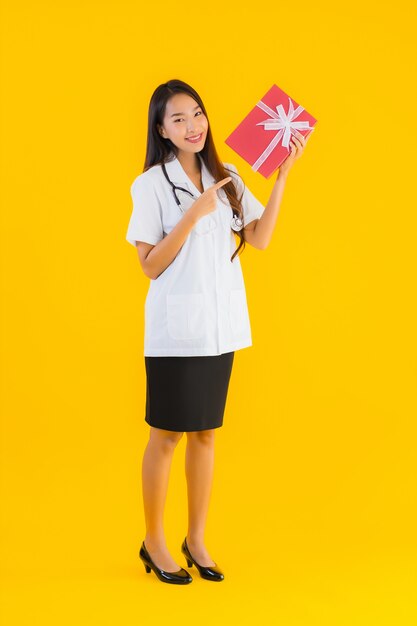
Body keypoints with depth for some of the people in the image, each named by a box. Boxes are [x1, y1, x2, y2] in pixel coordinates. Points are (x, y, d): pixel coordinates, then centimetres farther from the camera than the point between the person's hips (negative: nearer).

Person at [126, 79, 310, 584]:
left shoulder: (226, 179, 9)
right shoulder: (151, 184, -7)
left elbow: (260, 239, 0)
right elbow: (149, 264, -10)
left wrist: (283, 174, -3)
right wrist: (194, 214, -19)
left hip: (220, 328, 5)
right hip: (175, 331, -5)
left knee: (205, 433, 12)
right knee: (166, 435, 5)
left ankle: (196, 539, 24)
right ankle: (153, 542, 20)